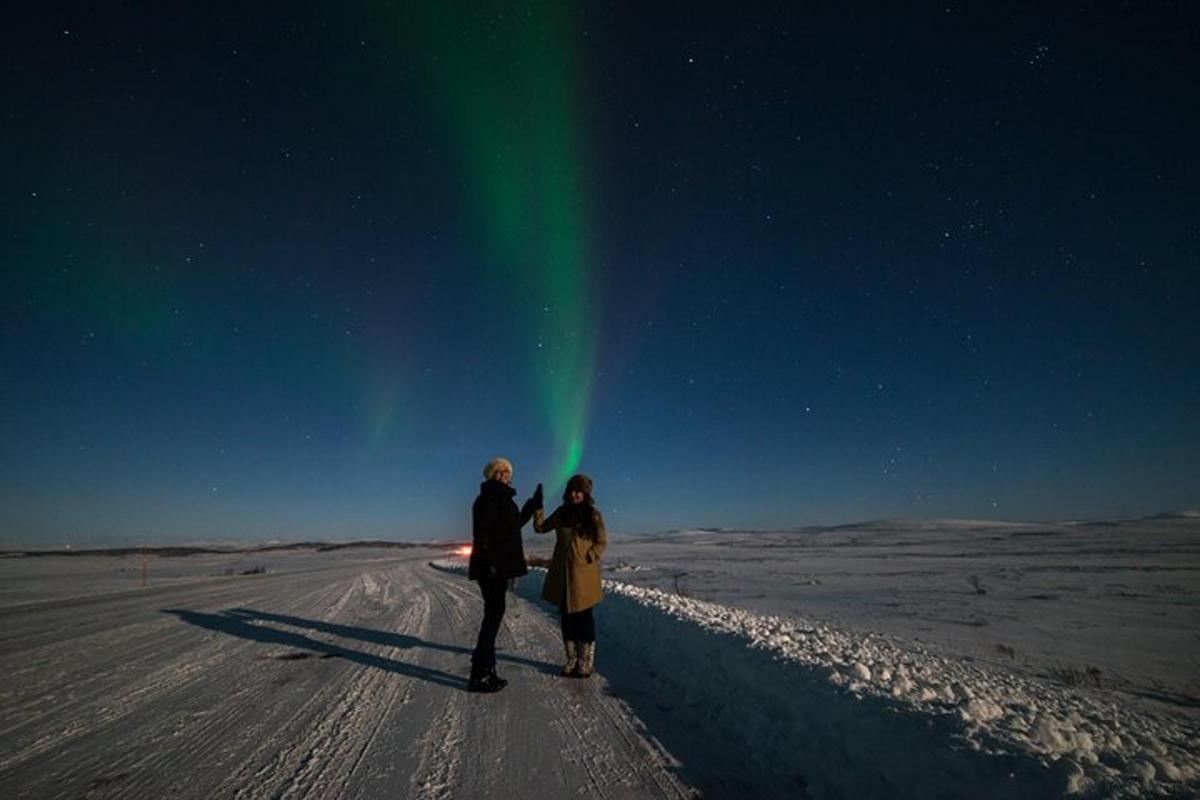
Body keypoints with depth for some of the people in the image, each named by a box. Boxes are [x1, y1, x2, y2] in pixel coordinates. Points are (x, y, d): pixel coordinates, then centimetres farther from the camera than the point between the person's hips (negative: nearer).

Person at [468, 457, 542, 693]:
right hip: (492, 567, -10)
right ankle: (480, 675, 1)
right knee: (493, 614, -6)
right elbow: (483, 534, -20)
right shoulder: (488, 498, -12)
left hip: (499, 567, 10)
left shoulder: (501, 499, 17)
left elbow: (515, 523, 29)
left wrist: (534, 503, 27)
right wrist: (490, 563, -26)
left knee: (494, 613, 13)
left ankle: (485, 670, 21)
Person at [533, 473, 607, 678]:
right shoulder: (562, 512, 5)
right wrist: (538, 509, -6)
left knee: (584, 617, 3)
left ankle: (586, 663, 15)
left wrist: (588, 558, -12)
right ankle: (571, 660, 25)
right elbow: (540, 528, 9)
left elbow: (602, 542, -1)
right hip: (562, 573, 4)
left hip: (583, 574, -4)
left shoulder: (593, 515, -5)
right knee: (567, 617, 11)